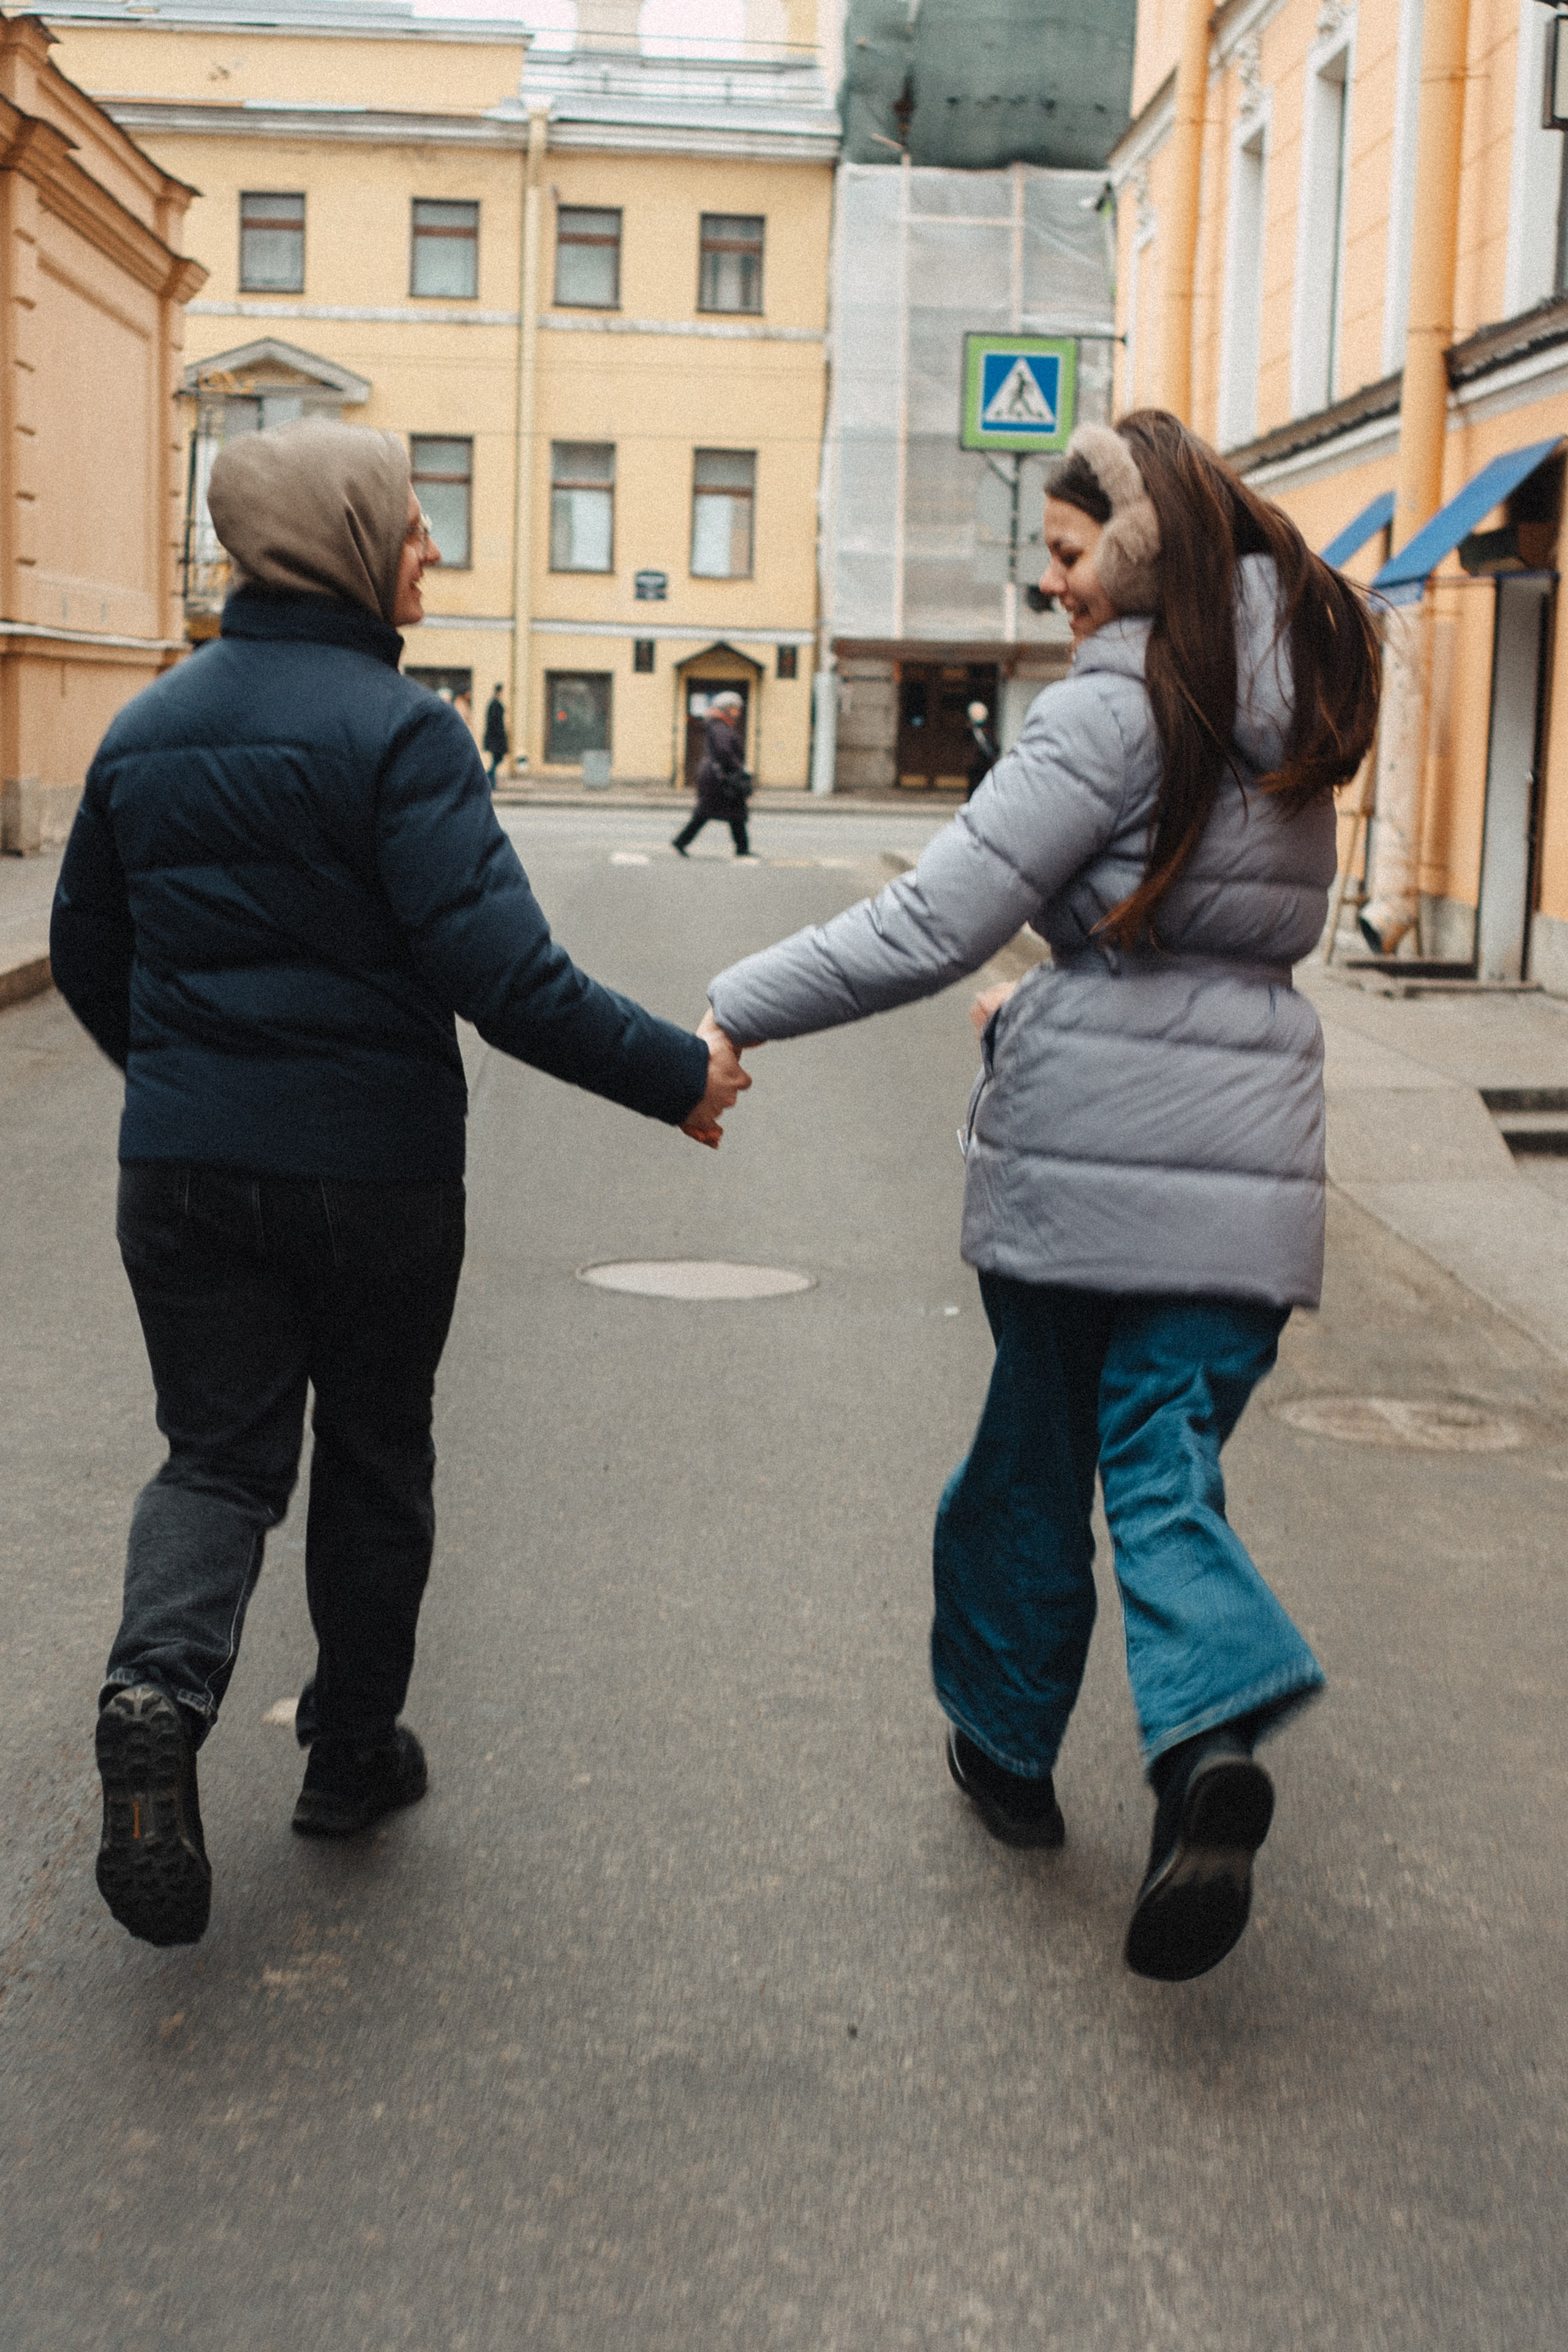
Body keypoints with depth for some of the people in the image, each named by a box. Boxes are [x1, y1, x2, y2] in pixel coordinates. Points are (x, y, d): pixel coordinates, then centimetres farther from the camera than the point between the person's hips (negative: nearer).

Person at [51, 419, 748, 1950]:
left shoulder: (146, 731, 6)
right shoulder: (396, 731, -15)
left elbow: (85, 949, 15)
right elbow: (496, 966, -23)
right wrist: (676, 1074, -14)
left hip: (182, 1170, 4)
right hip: (374, 1171, -4)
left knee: (219, 1453, 11)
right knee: (373, 1459, 15)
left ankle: (158, 1688, -17)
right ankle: (353, 1753, 28)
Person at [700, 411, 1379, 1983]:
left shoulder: (1112, 713, -12)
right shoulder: (1294, 722, 11)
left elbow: (930, 926, -19)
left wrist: (736, 1012, -14)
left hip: (1079, 1157, -5)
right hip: (1245, 1159, 5)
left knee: (1032, 1460, 14)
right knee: (1166, 1471, 7)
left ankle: (1007, 1746, 31)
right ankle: (1214, 1735, -18)